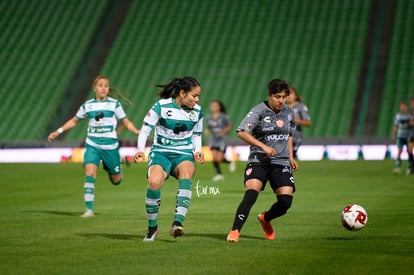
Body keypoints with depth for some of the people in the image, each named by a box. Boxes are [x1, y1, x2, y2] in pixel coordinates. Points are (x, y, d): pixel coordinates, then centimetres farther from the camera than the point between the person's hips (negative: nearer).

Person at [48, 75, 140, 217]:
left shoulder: (114, 104, 0)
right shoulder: (88, 105, 5)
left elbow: (126, 122, 5)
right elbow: (74, 121, 19)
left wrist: (137, 131, -13)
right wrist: (58, 131, 12)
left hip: (110, 146, 0)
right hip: (92, 145, 0)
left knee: (116, 180, 8)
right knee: (89, 173, -19)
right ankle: (89, 209, -16)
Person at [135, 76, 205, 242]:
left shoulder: (197, 111, 7)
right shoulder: (161, 106, -7)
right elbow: (145, 129, -3)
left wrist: (198, 151, 3)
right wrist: (141, 150, -16)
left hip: (184, 155, 3)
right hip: (161, 153, -2)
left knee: (186, 175, -34)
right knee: (154, 182, -31)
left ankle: (178, 223, -43)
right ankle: (152, 227, -9)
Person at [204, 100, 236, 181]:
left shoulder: (224, 117, -8)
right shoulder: (208, 118, 3)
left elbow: (230, 125, 2)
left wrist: (224, 131, -14)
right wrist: (207, 131, -6)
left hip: (222, 140, -4)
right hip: (213, 140, 4)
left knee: (219, 159, -8)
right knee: (214, 158, -10)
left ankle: (230, 162, 24)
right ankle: (219, 174, 4)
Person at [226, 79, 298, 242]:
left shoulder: (288, 112, 9)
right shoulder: (259, 111, -8)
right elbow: (241, 132, -15)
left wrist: (290, 156, 15)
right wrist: (263, 146, -20)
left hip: (281, 162, 5)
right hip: (258, 161, -4)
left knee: (286, 201, -9)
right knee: (251, 193, -27)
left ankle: (265, 218, 24)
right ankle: (235, 231, -20)